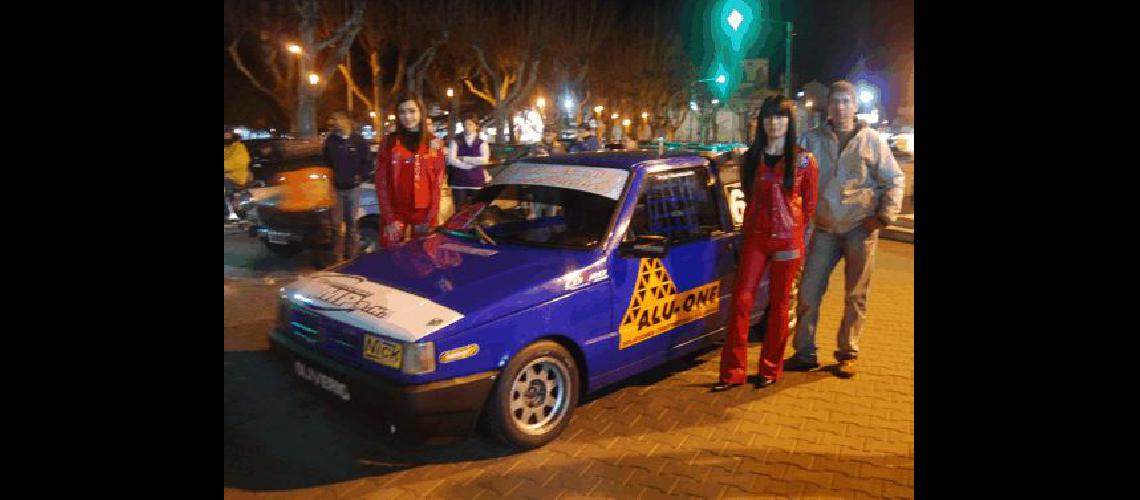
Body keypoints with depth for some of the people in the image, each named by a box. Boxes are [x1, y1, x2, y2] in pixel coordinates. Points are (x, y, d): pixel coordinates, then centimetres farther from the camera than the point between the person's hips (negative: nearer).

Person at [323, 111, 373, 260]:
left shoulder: (358, 140, -3)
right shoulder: (331, 140, 1)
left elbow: (368, 161, 3)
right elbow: (325, 161, 9)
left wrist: (360, 175, -7)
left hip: (353, 187, -1)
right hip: (336, 187, 1)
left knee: (351, 222, 10)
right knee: (336, 222, 1)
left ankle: (351, 254, 20)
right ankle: (337, 255, 10)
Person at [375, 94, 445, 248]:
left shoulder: (434, 143, 3)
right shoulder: (389, 143, 2)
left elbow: (438, 182, 1)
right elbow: (381, 183, 0)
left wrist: (429, 218, -7)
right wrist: (390, 219, -9)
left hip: (425, 213, 0)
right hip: (394, 213, 0)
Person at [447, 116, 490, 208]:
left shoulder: (482, 143, 7)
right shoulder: (456, 142, 6)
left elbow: (484, 160, -10)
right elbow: (451, 160, -7)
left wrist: (464, 158, -9)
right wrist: (473, 164, -9)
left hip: (477, 180, 0)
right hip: (459, 180, 0)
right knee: (459, 209, 0)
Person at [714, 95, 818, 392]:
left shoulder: (804, 160, -1)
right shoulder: (752, 158, 7)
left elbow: (810, 204, 7)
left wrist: (796, 228, 8)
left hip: (787, 239, -2)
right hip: (756, 237, 2)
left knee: (779, 305, 7)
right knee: (741, 301, -3)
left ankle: (771, 370, 21)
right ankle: (733, 372, 4)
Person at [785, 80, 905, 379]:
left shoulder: (871, 140, 3)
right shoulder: (813, 140, 5)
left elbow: (894, 180, 6)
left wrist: (885, 215, -5)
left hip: (861, 229, -1)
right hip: (825, 229, 1)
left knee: (856, 296, 5)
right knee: (808, 291, 0)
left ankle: (848, 354, 18)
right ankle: (804, 353, 12)